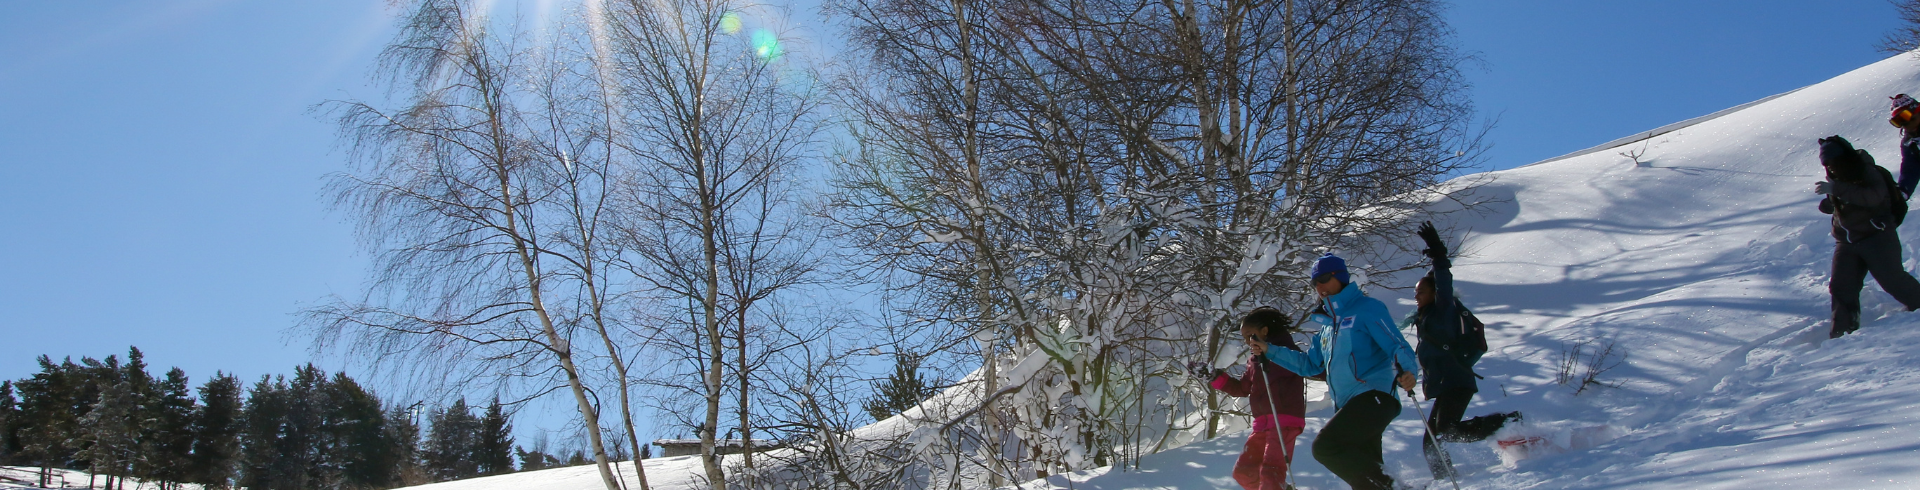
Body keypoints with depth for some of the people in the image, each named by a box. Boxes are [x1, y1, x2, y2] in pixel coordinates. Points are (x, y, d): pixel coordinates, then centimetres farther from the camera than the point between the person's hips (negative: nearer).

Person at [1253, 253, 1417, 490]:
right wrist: (1269, 351, 22)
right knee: (1362, 469, 5)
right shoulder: (1328, 325, 23)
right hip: (1349, 406, 8)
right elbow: (1309, 364, 30)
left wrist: (1405, 372, -31)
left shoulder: (1367, 309, -1)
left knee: (1325, 446, -22)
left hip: (1374, 396, -8)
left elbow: (1398, 347, -10)